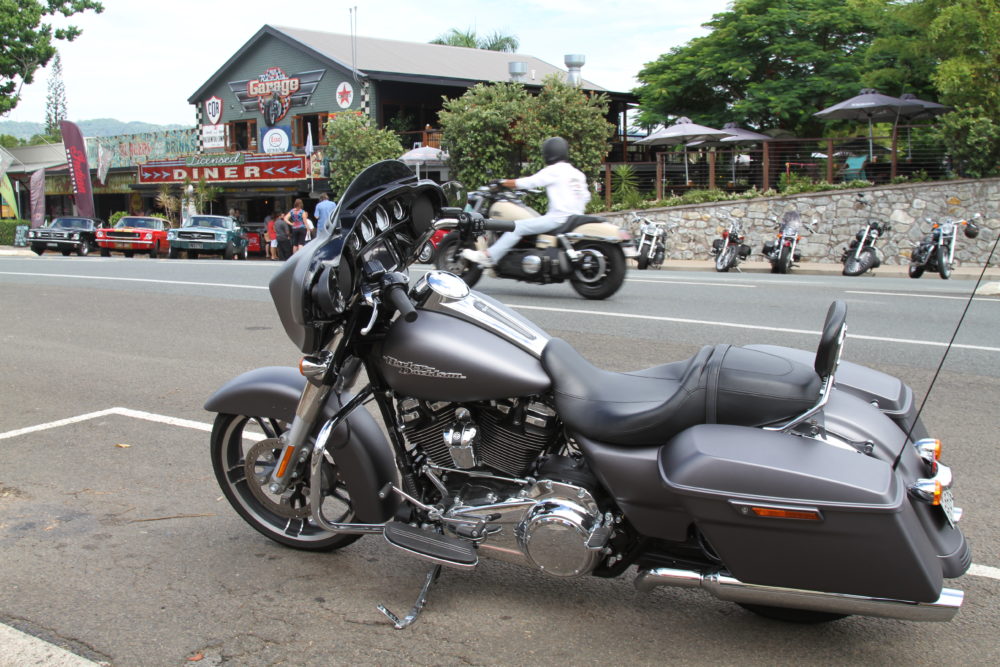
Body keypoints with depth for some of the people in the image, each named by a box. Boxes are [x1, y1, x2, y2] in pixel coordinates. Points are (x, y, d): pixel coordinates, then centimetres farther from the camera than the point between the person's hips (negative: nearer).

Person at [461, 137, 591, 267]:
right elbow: (586, 196, 18)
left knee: (518, 227, -11)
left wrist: (502, 182, 0)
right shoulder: (578, 173, 15)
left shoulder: (553, 171, -7)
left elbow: (528, 182, -9)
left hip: (558, 219, -9)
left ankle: (489, 256, -16)